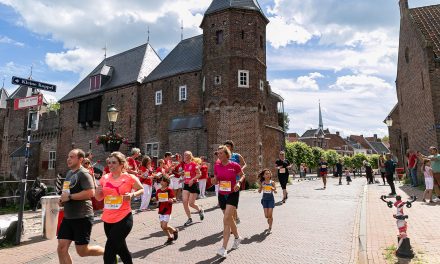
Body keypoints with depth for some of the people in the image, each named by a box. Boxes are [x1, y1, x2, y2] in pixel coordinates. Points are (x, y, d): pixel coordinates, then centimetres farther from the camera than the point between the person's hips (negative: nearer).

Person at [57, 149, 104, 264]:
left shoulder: (83, 173, -14)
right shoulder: (69, 173, 14)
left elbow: (90, 192, -26)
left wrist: (69, 197, -20)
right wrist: (63, 200, 9)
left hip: (82, 217, -9)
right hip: (68, 217, 9)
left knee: (82, 251, -1)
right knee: (61, 249, 6)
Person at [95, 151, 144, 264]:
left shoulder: (129, 178, -9)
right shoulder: (104, 178, 3)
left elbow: (141, 189, 4)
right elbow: (99, 198, 13)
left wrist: (132, 195, -16)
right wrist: (98, 192, -9)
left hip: (123, 219, -5)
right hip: (107, 219, 6)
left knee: (109, 252, -9)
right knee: (121, 249, 23)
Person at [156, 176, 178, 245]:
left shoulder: (169, 190, -10)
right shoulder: (158, 191, 5)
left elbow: (174, 199, -13)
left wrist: (172, 200, -31)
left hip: (167, 210, -6)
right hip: (161, 210, 6)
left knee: (164, 226, -10)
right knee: (162, 226, 8)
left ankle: (174, 231, 18)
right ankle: (170, 237, 28)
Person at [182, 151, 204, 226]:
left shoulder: (194, 164, -12)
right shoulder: (185, 165, 9)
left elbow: (199, 174, -13)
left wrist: (192, 179, -24)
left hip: (193, 185, -6)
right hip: (186, 185, 7)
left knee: (191, 203, -4)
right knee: (184, 202, -4)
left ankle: (200, 210, 28)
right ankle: (189, 219, 10)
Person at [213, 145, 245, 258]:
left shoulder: (234, 165, -11)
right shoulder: (216, 166, -1)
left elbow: (242, 175, 4)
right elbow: (216, 180, 9)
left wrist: (239, 182, -14)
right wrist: (214, 180, -14)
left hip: (233, 194, -5)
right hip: (222, 194, 5)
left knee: (226, 220, -15)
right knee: (230, 218, 18)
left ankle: (224, 248, -11)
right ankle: (237, 237, 43)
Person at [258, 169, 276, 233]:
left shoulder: (272, 182, -5)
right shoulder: (262, 183, -2)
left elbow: (275, 191, -1)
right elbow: (259, 191, 3)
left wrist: (274, 189, -23)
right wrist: (260, 188, -17)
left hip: (271, 199, -1)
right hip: (264, 199, 1)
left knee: (270, 215, -3)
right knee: (266, 215, 1)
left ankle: (270, 228, 14)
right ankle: (269, 220, 36)